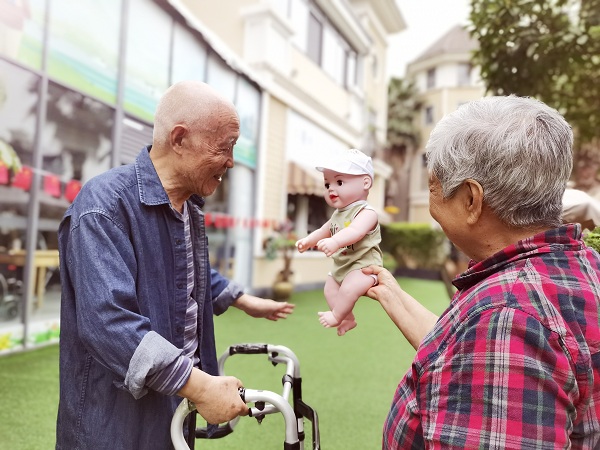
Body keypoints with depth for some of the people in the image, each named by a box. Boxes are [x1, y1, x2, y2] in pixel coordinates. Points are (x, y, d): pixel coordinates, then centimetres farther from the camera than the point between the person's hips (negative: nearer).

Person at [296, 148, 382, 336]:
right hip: (341, 266, 10)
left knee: (348, 288, -29)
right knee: (330, 287, 18)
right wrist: (308, 241, 10)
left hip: (364, 265, -10)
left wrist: (335, 241, -56)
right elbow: (324, 231, 24)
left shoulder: (366, 212, -20)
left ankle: (337, 316, -5)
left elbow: (355, 231, -41)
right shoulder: (338, 213, 9)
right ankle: (348, 318, 28)